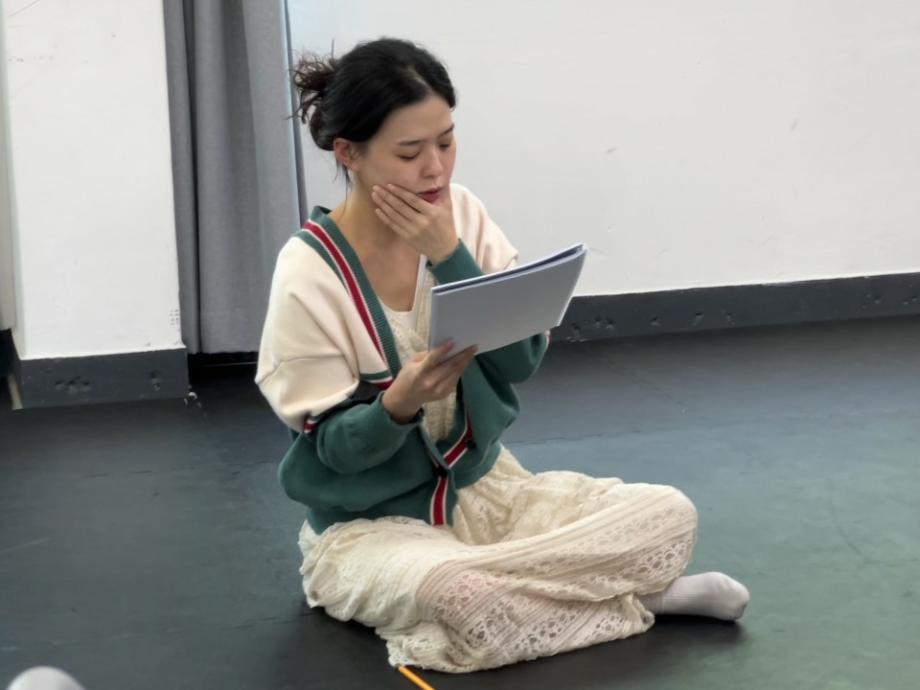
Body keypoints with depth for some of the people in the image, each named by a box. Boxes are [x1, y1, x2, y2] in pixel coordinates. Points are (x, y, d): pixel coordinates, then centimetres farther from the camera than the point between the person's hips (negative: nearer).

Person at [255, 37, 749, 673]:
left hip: (481, 487, 4)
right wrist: (400, 402, -36)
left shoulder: (460, 215, -4)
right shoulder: (310, 272, -17)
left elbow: (522, 361, -10)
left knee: (669, 516, -13)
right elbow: (334, 450, -14)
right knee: (464, 600, -37)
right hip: (369, 526, -4)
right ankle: (630, 595, -10)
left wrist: (448, 256, -22)